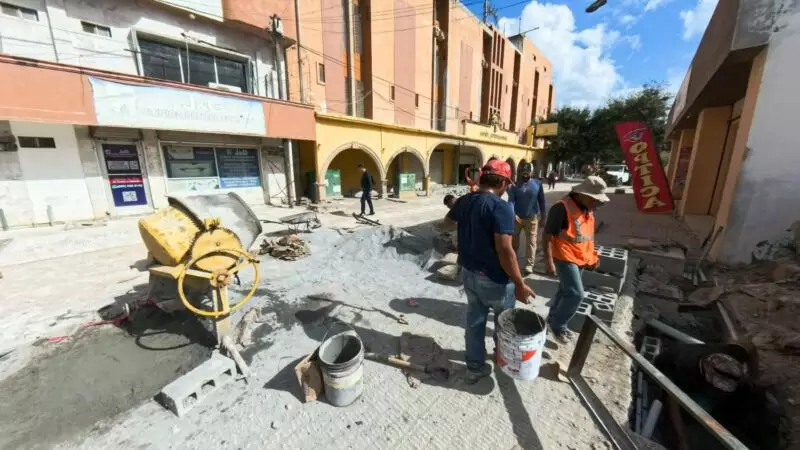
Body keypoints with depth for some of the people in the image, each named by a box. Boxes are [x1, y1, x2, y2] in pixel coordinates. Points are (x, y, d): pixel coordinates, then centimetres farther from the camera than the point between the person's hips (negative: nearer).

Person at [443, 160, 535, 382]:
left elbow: (448, 222, 20)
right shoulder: (501, 207, -23)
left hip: (468, 273, 6)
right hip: (494, 279, -6)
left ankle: (475, 367, 33)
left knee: (474, 320, 19)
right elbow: (504, 250, -28)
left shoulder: (464, 201, -1)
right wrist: (520, 284, -19)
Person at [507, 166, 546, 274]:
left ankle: (529, 265, 8)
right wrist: (512, 214, -26)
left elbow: (541, 201, 5)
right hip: (517, 217, 0)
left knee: (531, 241, 1)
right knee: (514, 240, 11)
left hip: (532, 218, 0)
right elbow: (511, 201, -11)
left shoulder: (537, 184, 1)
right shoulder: (514, 185, -2)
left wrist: (543, 216, 3)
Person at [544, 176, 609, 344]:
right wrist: (549, 261, -22)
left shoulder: (589, 209, 7)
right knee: (576, 294, -9)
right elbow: (548, 235, -20)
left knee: (565, 290, 17)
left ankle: (553, 319, 34)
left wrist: (592, 256, 17)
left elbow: (588, 234, 19)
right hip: (565, 258, -8)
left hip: (580, 259, 9)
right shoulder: (562, 208, -20)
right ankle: (558, 325, 11)